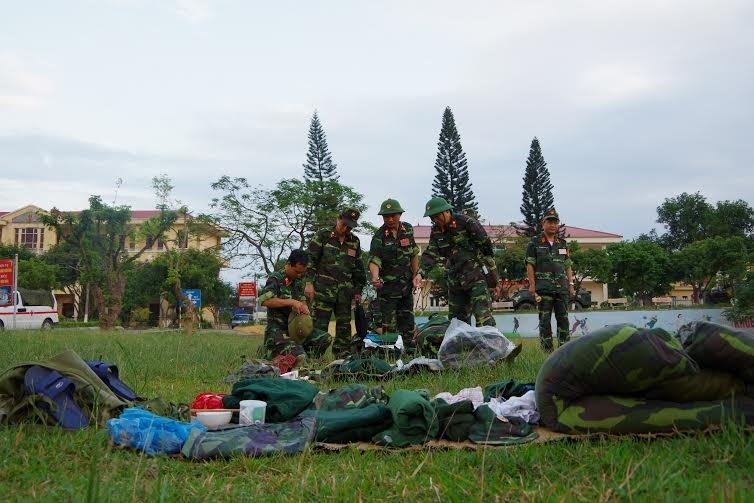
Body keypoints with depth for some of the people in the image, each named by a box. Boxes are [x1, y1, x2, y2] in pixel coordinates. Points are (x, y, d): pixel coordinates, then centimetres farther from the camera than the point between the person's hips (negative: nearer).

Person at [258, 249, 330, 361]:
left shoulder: (298, 281, 16)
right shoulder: (275, 278, -10)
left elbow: (303, 300, 20)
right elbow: (264, 300, -25)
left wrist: (304, 307, -5)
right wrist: (291, 302, -26)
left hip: (294, 328, 8)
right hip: (277, 330, -7)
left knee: (325, 338, -9)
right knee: (299, 356, -29)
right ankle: (272, 353, -1)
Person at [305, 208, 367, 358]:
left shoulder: (354, 242, 13)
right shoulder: (322, 236, 0)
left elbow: (358, 268, 19)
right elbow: (310, 260, -4)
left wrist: (358, 290, 16)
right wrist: (309, 282, -11)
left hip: (345, 292, 5)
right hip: (323, 289, -5)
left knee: (344, 325, 6)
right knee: (320, 325, -5)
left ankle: (343, 357, 13)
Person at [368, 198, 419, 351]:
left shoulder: (408, 229, 4)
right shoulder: (379, 237, -12)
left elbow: (414, 255, 11)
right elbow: (374, 260, -22)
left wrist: (415, 275, 5)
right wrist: (374, 277, -40)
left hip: (406, 284, 5)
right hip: (387, 285, -5)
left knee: (408, 321, 12)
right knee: (387, 324, -7)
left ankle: (411, 350, 21)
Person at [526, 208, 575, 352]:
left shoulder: (563, 244, 16)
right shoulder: (535, 243, 3)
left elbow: (567, 266, 17)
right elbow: (530, 265, -2)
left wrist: (571, 284, 9)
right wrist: (532, 284, -10)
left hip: (562, 287, 4)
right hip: (544, 287, -4)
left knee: (563, 318, 5)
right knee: (545, 320, -3)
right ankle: (547, 350, 1)